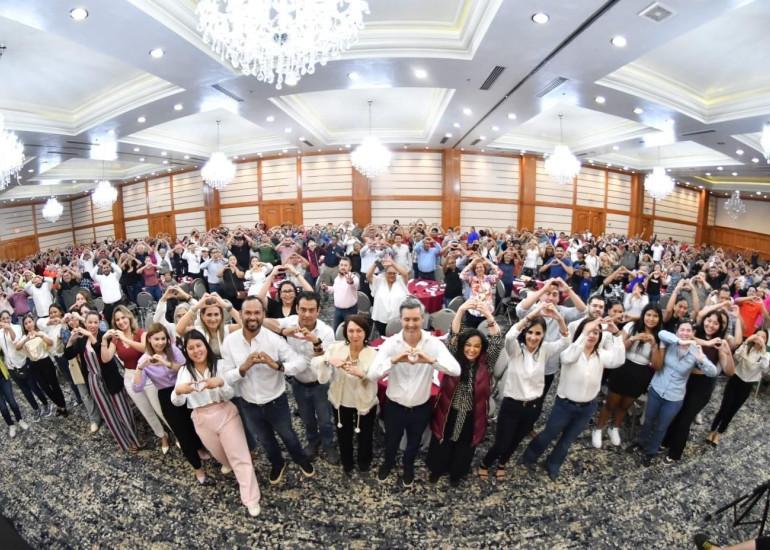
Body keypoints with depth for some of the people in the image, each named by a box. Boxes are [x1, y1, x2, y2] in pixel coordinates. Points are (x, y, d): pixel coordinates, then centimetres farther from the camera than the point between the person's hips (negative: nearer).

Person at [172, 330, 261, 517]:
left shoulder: (220, 364, -13)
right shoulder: (184, 371, -5)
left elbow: (230, 395, -15)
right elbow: (177, 402, -12)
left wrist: (221, 383, -37)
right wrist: (178, 391, -35)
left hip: (226, 414, -3)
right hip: (202, 419, 3)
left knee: (240, 457, 0)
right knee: (219, 453, 25)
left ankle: (251, 499, 10)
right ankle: (228, 464, 59)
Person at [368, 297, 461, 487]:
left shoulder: (434, 343, -19)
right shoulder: (390, 343, -20)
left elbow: (456, 370, -30)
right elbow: (372, 374, -28)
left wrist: (431, 360, -46)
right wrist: (394, 360, -44)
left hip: (421, 407, 1)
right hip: (395, 405, -1)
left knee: (414, 443, 27)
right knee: (391, 441, 26)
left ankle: (408, 466, 60)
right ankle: (388, 462, 59)